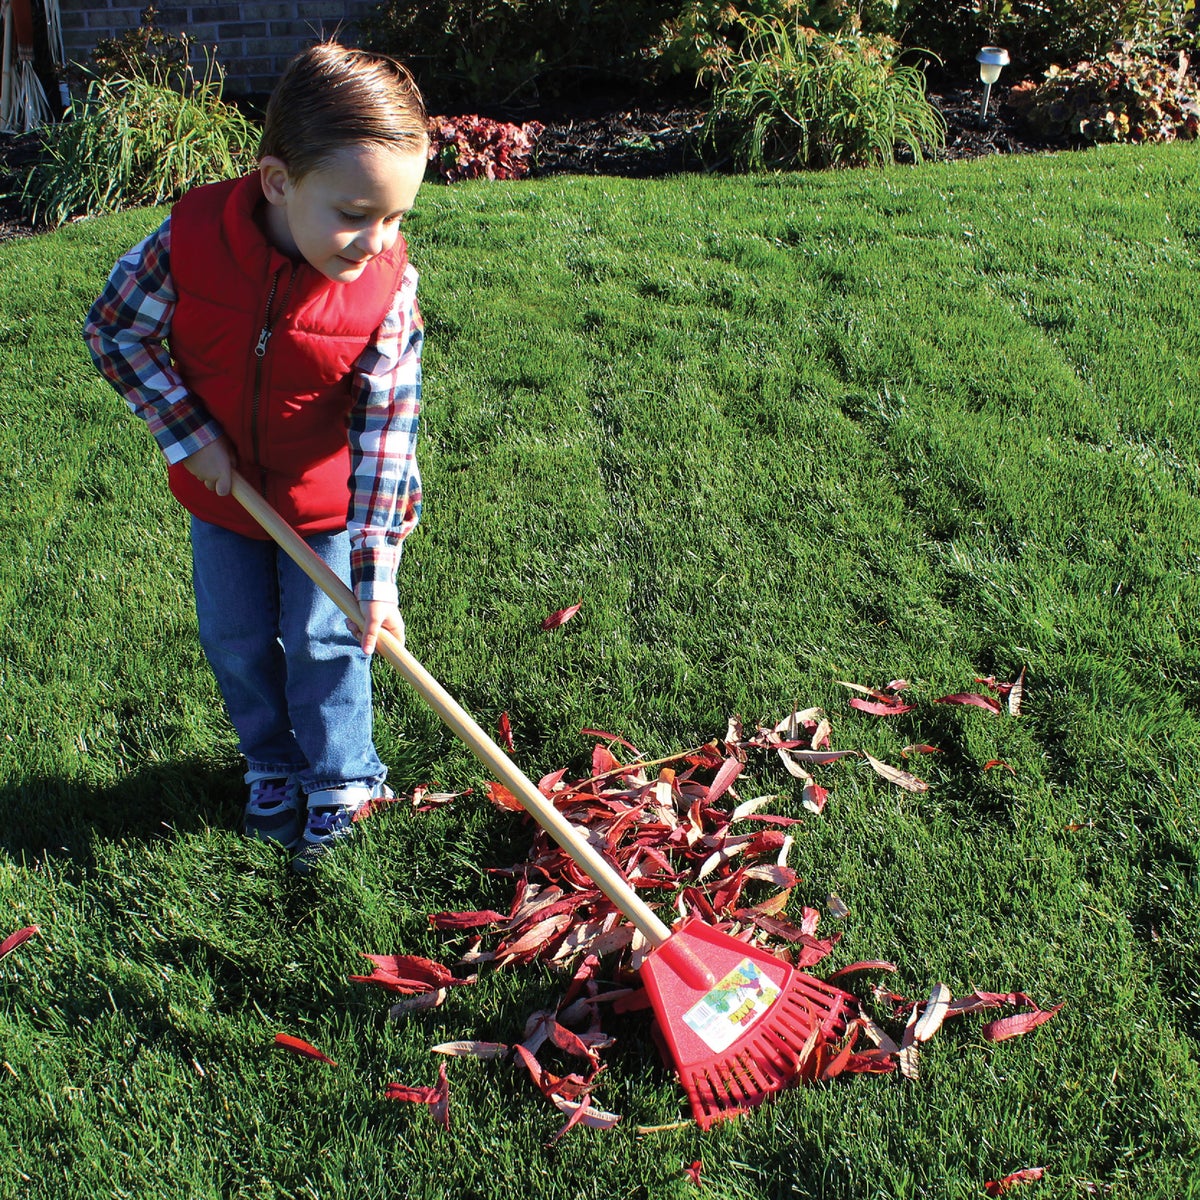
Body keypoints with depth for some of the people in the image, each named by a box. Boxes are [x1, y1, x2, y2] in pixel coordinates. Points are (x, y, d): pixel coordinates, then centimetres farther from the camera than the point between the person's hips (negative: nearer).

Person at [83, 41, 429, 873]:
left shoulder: (388, 284, -25)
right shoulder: (194, 236, -24)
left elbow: (387, 428, -23)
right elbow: (115, 330, -9)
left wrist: (377, 573, -26)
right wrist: (189, 432, -16)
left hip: (329, 504, -2)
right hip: (221, 492, 2)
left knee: (325, 645, 9)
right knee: (236, 641, 17)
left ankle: (343, 783, 33)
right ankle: (275, 768, 41)